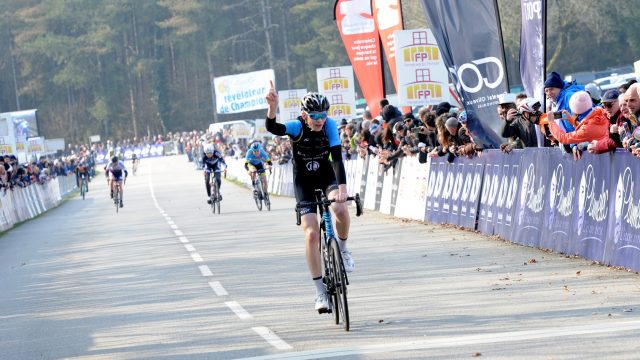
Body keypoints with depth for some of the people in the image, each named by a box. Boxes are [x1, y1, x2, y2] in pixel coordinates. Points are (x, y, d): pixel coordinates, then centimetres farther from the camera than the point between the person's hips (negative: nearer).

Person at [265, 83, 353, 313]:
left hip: (327, 176, 1)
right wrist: (272, 107, -61)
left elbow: (337, 156, -28)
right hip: (304, 182, -1)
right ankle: (320, 292, -5)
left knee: (341, 209, -31)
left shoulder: (330, 124, -19)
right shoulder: (297, 127, -22)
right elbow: (273, 128, -42)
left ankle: (343, 248, 1)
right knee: (312, 235, -13)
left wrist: (342, 187, -40)